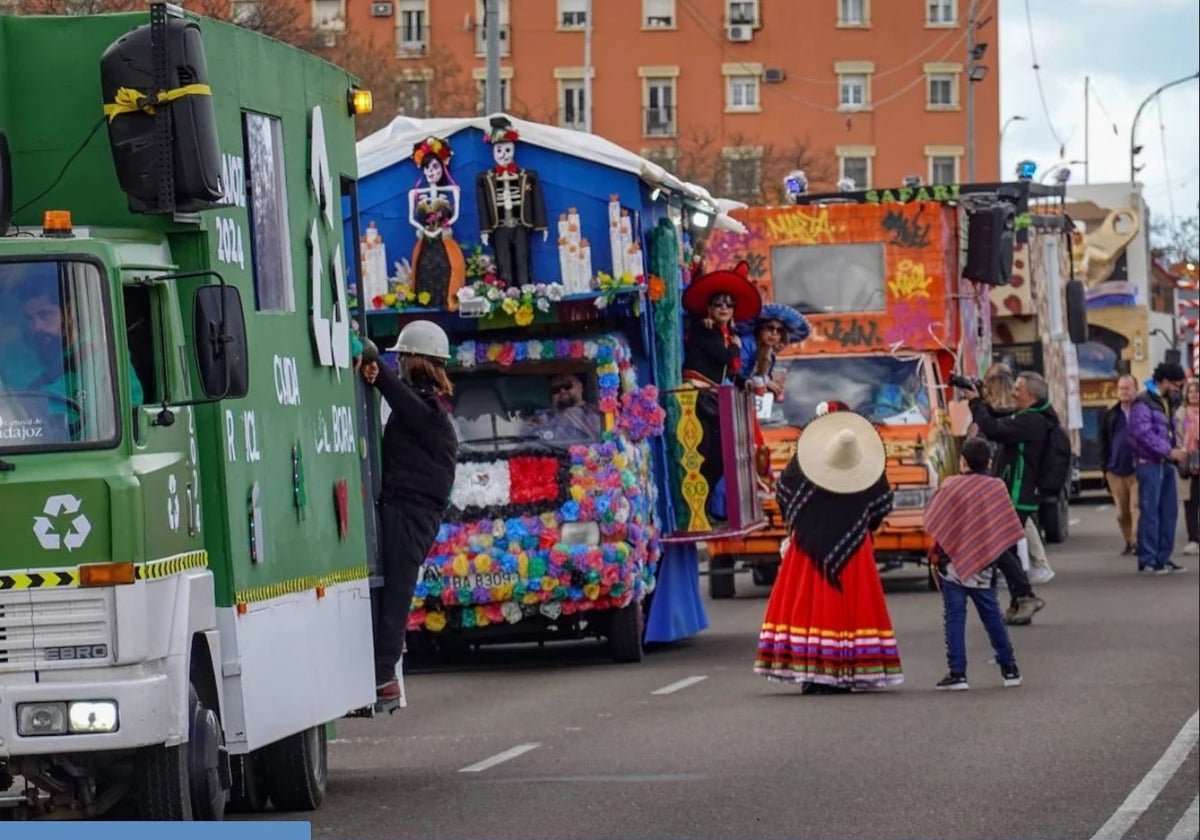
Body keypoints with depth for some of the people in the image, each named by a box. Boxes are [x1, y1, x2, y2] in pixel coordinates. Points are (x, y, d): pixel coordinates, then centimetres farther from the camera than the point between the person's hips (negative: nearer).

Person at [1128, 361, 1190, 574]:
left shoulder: (1166, 402, 18)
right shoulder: (1143, 402, -11)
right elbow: (1143, 433, -20)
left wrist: (1178, 447, 5)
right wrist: (1170, 451, -23)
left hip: (1166, 464, 9)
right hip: (1149, 463, -9)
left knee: (1169, 511, 9)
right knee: (1149, 512, -7)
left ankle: (1163, 559, 15)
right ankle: (1147, 561, -5)